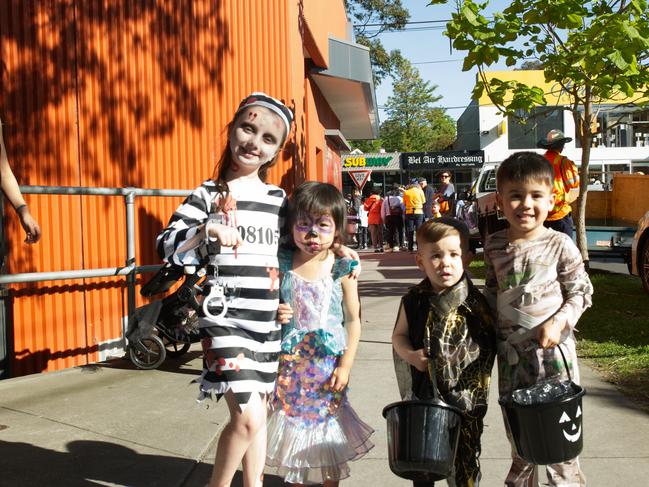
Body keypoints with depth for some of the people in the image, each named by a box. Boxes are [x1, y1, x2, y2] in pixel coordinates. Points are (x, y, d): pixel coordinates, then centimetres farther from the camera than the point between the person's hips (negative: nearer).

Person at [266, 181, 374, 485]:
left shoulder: (342, 268, -8)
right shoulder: (281, 264, -5)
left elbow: (353, 320, -3)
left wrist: (345, 365, -6)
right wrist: (274, 315, -15)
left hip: (328, 362, -1)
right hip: (290, 361, 2)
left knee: (327, 425, 11)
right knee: (292, 421, 14)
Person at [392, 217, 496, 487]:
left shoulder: (476, 303, -12)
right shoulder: (414, 300, -4)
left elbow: (488, 346, -7)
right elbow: (399, 335, 6)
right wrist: (410, 355, -13)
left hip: (464, 397, -2)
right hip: (421, 392, 3)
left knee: (464, 463, 12)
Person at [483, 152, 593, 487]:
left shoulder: (559, 244, -10)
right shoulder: (494, 245, 0)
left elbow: (581, 292, -4)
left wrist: (559, 322, -18)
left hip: (552, 347, -4)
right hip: (510, 349, 4)